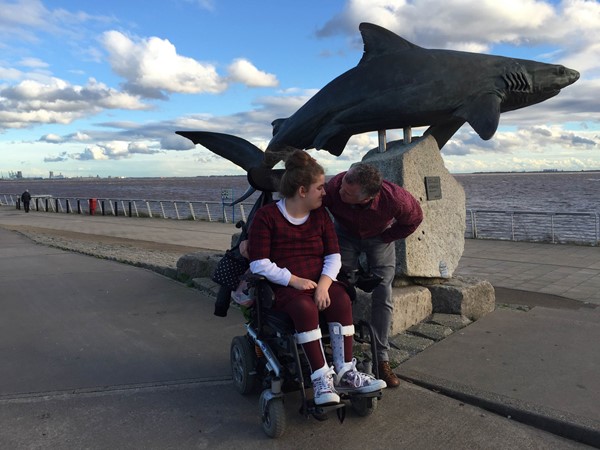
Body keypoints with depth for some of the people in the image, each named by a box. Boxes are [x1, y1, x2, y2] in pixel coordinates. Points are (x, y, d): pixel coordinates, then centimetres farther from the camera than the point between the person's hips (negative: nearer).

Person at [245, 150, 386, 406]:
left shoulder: (320, 214, 10)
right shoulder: (267, 216, -5)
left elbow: (333, 256, 5)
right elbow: (259, 264, -11)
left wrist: (324, 283, -15)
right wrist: (294, 280, -20)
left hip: (319, 282, 4)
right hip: (283, 286, -4)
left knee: (342, 300, -28)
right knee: (305, 308, -36)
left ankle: (345, 373, -22)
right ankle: (321, 377, -29)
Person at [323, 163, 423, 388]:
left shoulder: (395, 199, -37)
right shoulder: (334, 187, -39)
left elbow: (414, 218, -13)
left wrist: (387, 237, -12)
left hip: (379, 237, 0)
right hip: (345, 233, 0)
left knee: (383, 298, -6)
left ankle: (381, 359, 4)